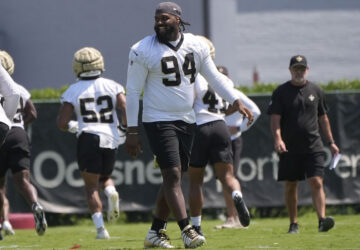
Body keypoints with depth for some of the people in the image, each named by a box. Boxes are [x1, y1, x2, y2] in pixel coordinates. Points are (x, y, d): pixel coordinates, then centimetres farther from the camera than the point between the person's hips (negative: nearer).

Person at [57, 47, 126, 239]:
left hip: (88, 138, -2)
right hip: (110, 138, 2)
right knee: (105, 177, 25)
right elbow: (125, 109, -5)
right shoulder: (112, 86, 6)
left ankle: (100, 228, -10)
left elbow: (62, 123, -1)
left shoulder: (73, 92, 2)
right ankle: (111, 193, -11)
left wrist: (73, 127, 21)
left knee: (91, 187, 5)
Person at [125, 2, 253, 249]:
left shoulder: (196, 46, 2)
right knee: (173, 175, -14)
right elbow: (133, 91, -7)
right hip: (158, 120, -5)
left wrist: (237, 101, 0)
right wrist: (132, 131, -9)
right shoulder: (143, 51, -10)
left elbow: (215, 77, 12)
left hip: (186, 121, 5)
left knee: (173, 179, 8)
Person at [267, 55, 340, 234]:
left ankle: (322, 219, -21)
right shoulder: (281, 92, 2)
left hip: (313, 147, 1)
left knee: (316, 182, -12)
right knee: (290, 186, 5)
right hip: (289, 148, -1)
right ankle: (293, 224, 15)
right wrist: (277, 139, -21)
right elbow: (275, 118, -5)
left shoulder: (316, 91, 11)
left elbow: (323, 118, 18)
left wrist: (331, 142, 14)